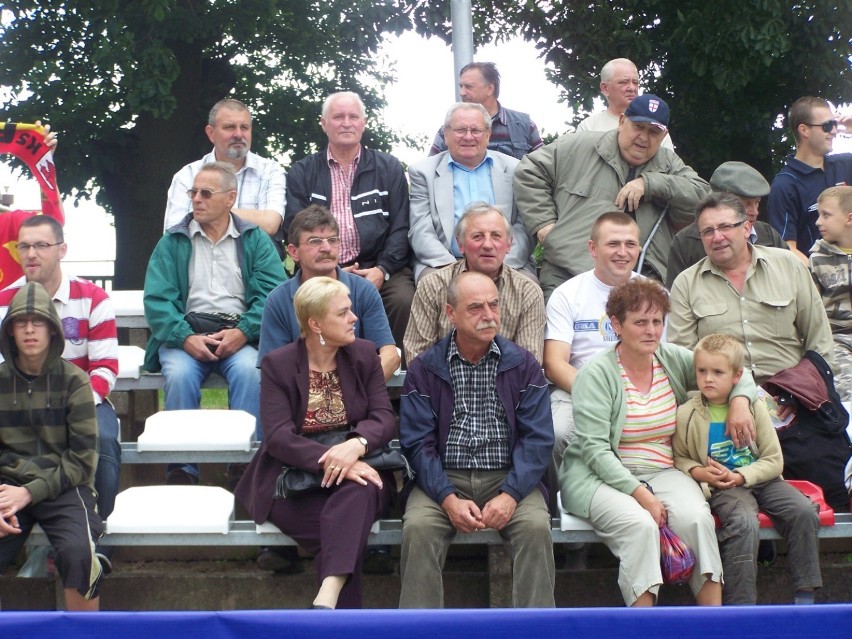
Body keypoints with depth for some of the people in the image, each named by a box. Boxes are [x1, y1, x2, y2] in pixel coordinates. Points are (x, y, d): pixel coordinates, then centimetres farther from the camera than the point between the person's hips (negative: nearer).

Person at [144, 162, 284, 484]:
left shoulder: (255, 240, 12)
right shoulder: (172, 242, 13)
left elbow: (272, 293, 0)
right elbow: (157, 300, 1)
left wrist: (242, 332, -16)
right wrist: (185, 338, -15)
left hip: (238, 335, 0)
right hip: (185, 334, 0)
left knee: (250, 371, -32)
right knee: (179, 373, -31)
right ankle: (182, 469, -21)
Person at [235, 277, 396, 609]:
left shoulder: (364, 354, 7)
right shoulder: (277, 364, -1)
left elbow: (384, 417, -3)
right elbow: (278, 437, -12)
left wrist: (356, 445, -26)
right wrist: (331, 460, -29)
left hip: (356, 466, 2)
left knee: (359, 494, -36)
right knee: (343, 527, -33)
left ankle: (327, 597, -49)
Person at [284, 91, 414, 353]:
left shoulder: (389, 168, 16)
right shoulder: (302, 173, 15)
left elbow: (400, 228, 9)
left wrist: (382, 270, -8)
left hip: (379, 269, 1)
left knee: (404, 301, -31)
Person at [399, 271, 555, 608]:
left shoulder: (523, 365, 6)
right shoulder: (424, 370, 5)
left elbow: (537, 438, -1)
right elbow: (417, 443, -1)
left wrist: (510, 494, -16)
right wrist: (448, 499, -17)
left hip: (508, 478, 0)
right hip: (443, 479, 0)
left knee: (536, 526, -28)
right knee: (417, 527, -28)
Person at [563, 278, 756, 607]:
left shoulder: (673, 360, 9)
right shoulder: (596, 373, -6)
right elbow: (594, 450, -12)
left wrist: (740, 401, -3)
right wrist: (640, 493, -21)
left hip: (662, 472, 4)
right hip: (601, 477, -4)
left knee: (698, 517, -26)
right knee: (640, 525, -33)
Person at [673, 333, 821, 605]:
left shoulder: (755, 407, 0)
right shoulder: (687, 415, -3)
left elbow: (774, 460, 0)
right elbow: (679, 458, 8)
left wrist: (740, 476, -14)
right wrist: (698, 472, -13)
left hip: (760, 479, 3)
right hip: (721, 488, -3)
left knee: (804, 512, -20)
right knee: (744, 524, -33)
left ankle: (805, 593, -7)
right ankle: (739, 604, -27)